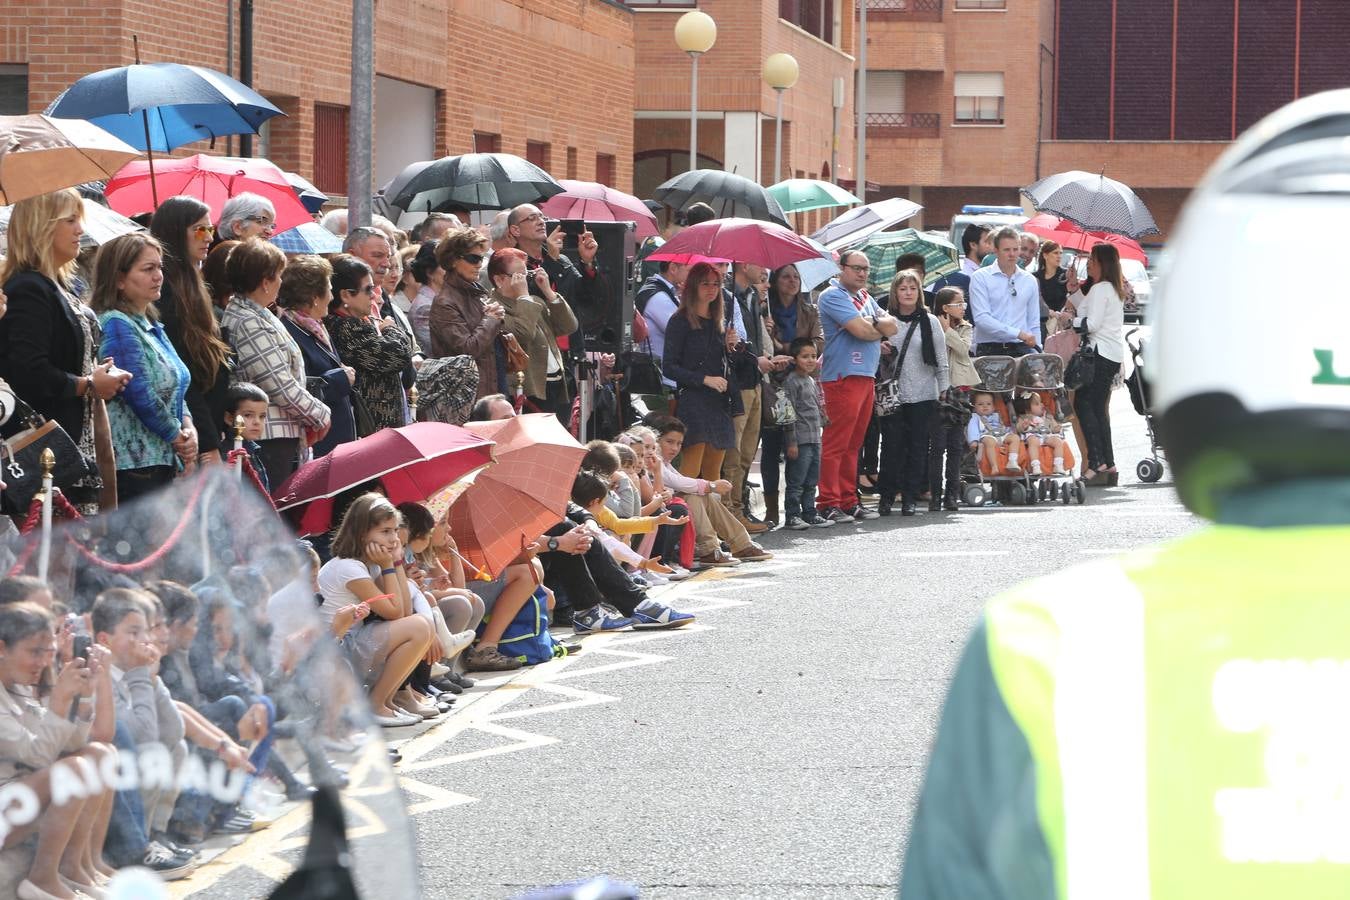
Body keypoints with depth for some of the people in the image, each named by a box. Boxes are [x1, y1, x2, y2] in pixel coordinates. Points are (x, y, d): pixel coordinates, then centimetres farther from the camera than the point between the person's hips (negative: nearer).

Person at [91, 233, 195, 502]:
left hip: (162, 460, 9)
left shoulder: (151, 326, 19)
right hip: (133, 464, -9)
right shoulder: (116, 325, -10)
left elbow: (175, 389, 22)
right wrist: (178, 437, -7)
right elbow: (139, 393, -17)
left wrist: (189, 428, 3)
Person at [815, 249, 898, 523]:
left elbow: (892, 326, 11)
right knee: (835, 443, -9)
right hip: (842, 377, -9)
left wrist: (872, 324, -9)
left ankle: (848, 500, 15)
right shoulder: (833, 296, -7)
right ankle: (828, 503, -8)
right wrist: (881, 329, 4)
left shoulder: (865, 298, 21)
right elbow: (861, 330, -17)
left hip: (866, 377, 9)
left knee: (854, 443, 11)